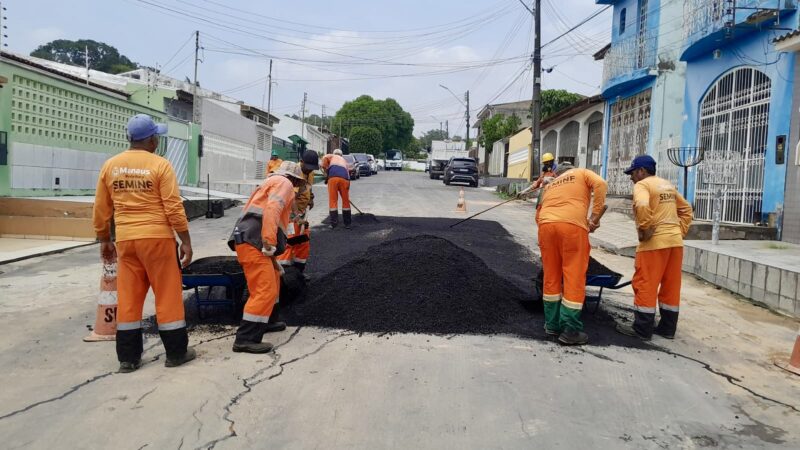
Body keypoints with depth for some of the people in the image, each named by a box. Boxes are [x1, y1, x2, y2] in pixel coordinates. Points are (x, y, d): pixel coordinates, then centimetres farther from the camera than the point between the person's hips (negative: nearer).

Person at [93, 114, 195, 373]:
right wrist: (186, 241, -6)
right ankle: (176, 352, 12)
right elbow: (174, 208, -12)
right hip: (157, 238, -4)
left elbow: (101, 209, 11)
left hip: (125, 240, 5)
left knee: (128, 297, 10)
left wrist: (104, 240, 22)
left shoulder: (110, 165, 7)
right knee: (168, 295, 4)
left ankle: (128, 358, 16)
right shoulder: (160, 165, -8)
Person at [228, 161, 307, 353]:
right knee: (265, 289, -12)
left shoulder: (271, 182, 33)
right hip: (253, 241, -10)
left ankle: (263, 322, 37)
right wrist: (269, 243, -23)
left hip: (249, 240, 10)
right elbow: (272, 208, -17)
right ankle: (245, 339, -13)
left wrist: (273, 259, 38)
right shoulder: (284, 183, 4)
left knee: (272, 281, 24)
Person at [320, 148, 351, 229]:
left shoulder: (332, 156, 27)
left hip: (333, 177, -3)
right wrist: (347, 187, 38)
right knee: (345, 201, 13)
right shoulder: (344, 160, 37)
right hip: (344, 178, 3)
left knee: (333, 200, 4)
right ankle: (347, 223, 19)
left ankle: (334, 223, 4)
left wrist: (326, 172, 13)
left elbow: (325, 158, 4)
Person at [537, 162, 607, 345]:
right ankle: (570, 331, 1)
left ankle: (552, 324, 23)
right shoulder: (582, 173, 23)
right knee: (574, 278, 0)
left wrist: (541, 240, 38)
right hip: (572, 225, -4)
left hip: (546, 225, 4)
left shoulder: (550, 185, 34)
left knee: (551, 276, 15)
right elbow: (600, 184, 2)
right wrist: (595, 217, 1)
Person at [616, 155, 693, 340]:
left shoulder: (642, 185, -6)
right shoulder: (668, 185, 19)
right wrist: (681, 231, 16)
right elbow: (686, 209, 22)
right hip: (675, 240, 8)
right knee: (671, 286, 11)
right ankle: (668, 328, 18)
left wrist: (644, 229, -17)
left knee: (645, 285, -1)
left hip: (654, 241, -8)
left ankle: (642, 329, 2)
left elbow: (642, 206, -27)